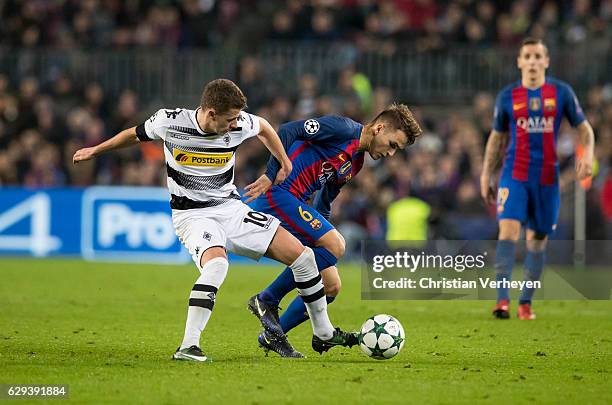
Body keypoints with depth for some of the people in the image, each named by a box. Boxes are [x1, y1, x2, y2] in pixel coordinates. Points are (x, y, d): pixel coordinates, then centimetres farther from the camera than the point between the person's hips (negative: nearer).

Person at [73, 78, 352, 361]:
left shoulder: (239, 125, -11)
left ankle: (324, 333, 14)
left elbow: (263, 127, 15)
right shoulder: (169, 122, -17)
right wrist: (95, 150, 15)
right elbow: (136, 134, 5)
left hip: (231, 208, 4)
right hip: (192, 214, -4)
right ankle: (187, 347, -37)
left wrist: (285, 164, 17)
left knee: (301, 255, -5)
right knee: (216, 264, -37)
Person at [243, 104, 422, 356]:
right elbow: (287, 131, -15)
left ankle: (272, 336, 13)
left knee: (330, 287, 4)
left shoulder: (356, 164, 21)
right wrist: (270, 175, -19)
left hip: (294, 207, 10)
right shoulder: (343, 129, -7)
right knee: (335, 244, -25)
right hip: (276, 194, -10)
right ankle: (266, 301, -15)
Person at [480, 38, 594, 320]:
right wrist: (486, 174, 12)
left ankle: (526, 302, 16)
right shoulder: (507, 96, 5)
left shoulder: (561, 92, 3)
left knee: (538, 239, 6)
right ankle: (502, 299, -22)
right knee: (508, 229, -18)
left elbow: (583, 128, 9)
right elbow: (497, 137, 15)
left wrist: (587, 154, -10)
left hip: (547, 177, 1)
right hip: (514, 173, -1)